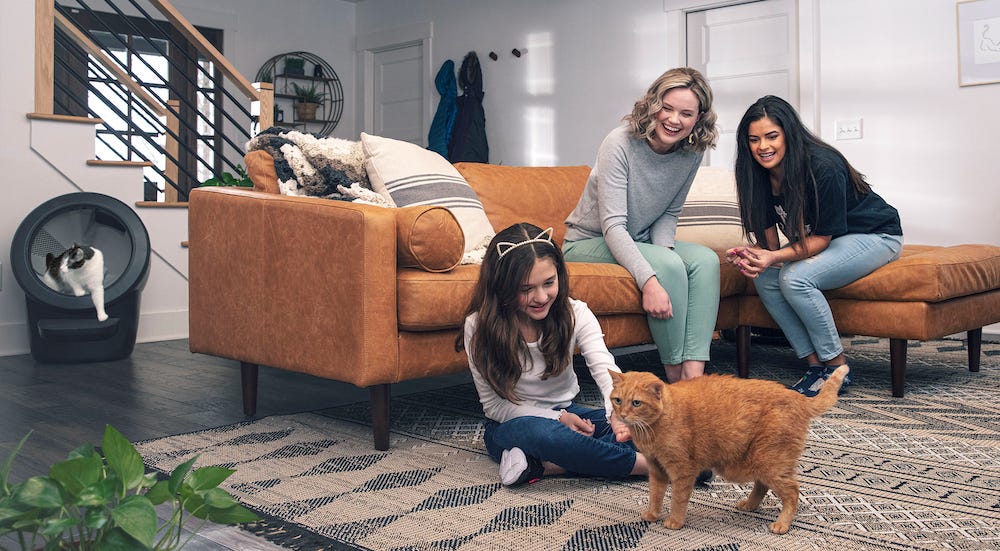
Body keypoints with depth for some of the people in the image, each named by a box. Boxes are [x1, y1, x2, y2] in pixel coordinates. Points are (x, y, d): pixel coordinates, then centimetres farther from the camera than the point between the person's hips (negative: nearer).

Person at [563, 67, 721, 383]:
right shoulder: (620, 144, -23)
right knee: (670, 266, -30)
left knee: (706, 260, -19)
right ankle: (674, 375, -18)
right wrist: (649, 280, -39)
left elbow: (670, 213, 7)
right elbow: (612, 226, -28)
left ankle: (693, 373, -25)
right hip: (589, 242, -6)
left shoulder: (692, 153, -5)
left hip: (637, 243, 6)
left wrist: (662, 248, -16)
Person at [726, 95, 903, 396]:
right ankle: (815, 364, -8)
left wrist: (775, 257, -39)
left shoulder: (823, 167, -29)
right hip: (814, 238, 7)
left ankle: (837, 368, -12)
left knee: (796, 278, -30)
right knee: (764, 278, -18)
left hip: (876, 235, -7)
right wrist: (756, 257, -28)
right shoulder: (762, 174, -8)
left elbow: (823, 237, -25)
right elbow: (769, 234, -5)